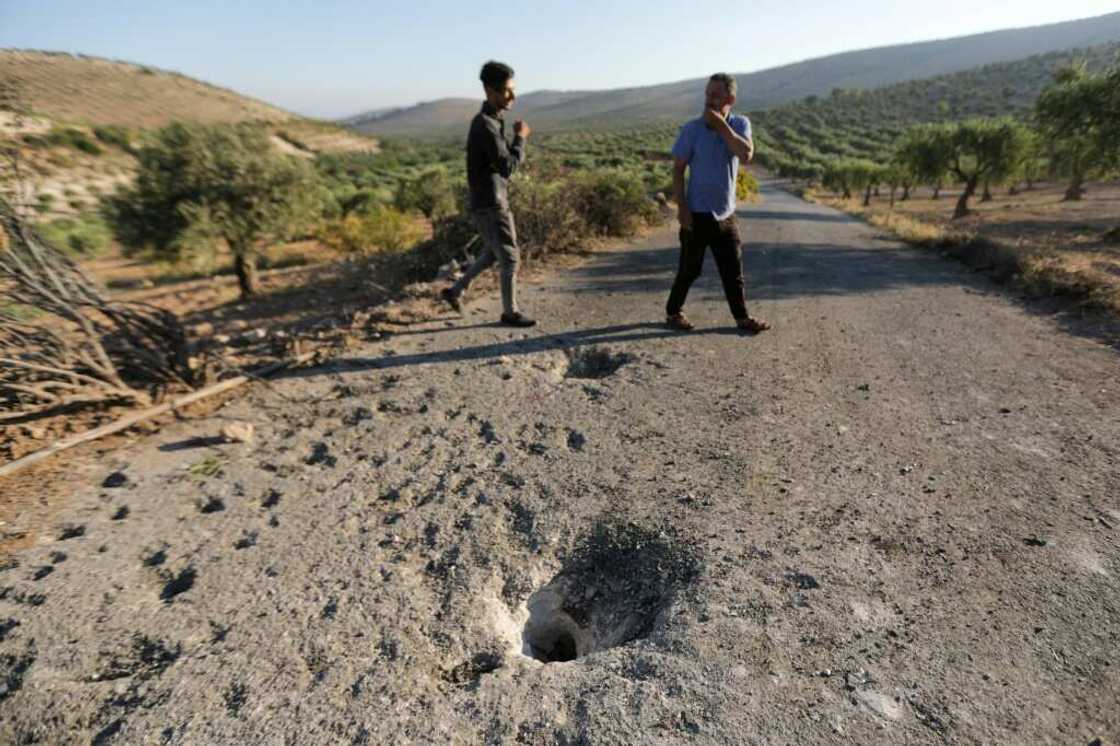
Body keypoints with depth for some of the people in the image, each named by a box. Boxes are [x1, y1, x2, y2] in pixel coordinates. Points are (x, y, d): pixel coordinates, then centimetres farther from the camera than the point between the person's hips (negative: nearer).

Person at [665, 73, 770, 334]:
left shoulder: (740, 124, 1)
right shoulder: (692, 129, -6)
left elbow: (746, 155, -16)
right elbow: (678, 169, -6)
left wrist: (721, 125, -19)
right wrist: (681, 207, -14)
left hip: (726, 214, 3)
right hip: (697, 214, -3)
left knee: (733, 270, 8)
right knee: (690, 269, 5)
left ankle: (742, 317, 19)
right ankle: (673, 312, 23)